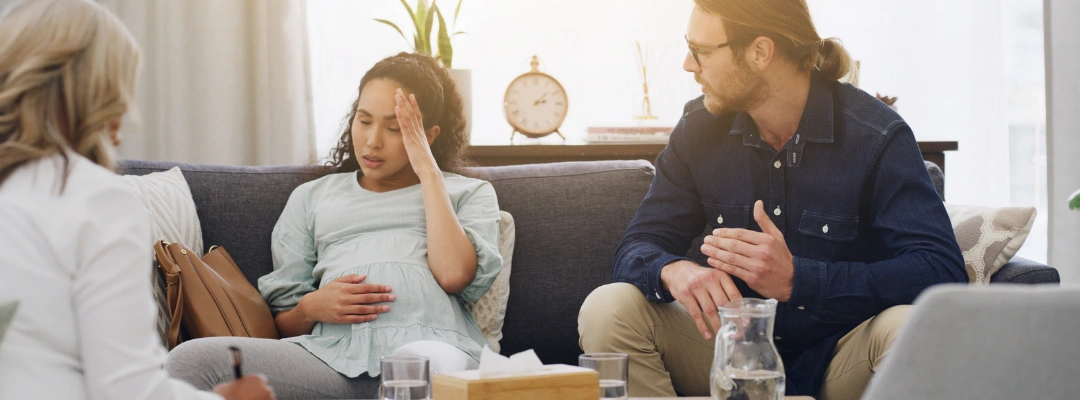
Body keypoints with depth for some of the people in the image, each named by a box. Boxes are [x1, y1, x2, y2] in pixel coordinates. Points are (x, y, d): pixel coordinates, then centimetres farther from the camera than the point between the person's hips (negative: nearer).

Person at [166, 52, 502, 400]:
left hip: (432, 345, -4)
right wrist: (311, 307, 1)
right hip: (334, 353, 4)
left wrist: (427, 169, 9)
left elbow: (454, 274, 1)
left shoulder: (469, 193, 25)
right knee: (191, 360, -23)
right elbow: (283, 324, 26)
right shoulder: (312, 197, 31)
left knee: (427, 362, -45)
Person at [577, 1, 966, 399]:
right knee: (608, 309, -20)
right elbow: (639, 247, 2)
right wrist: (673, 271, -26)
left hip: (834, 363, -3)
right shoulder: (699, 129, 2)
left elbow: (943, 271, -22)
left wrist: (796, 280, -33)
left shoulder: (877, 136, -12)